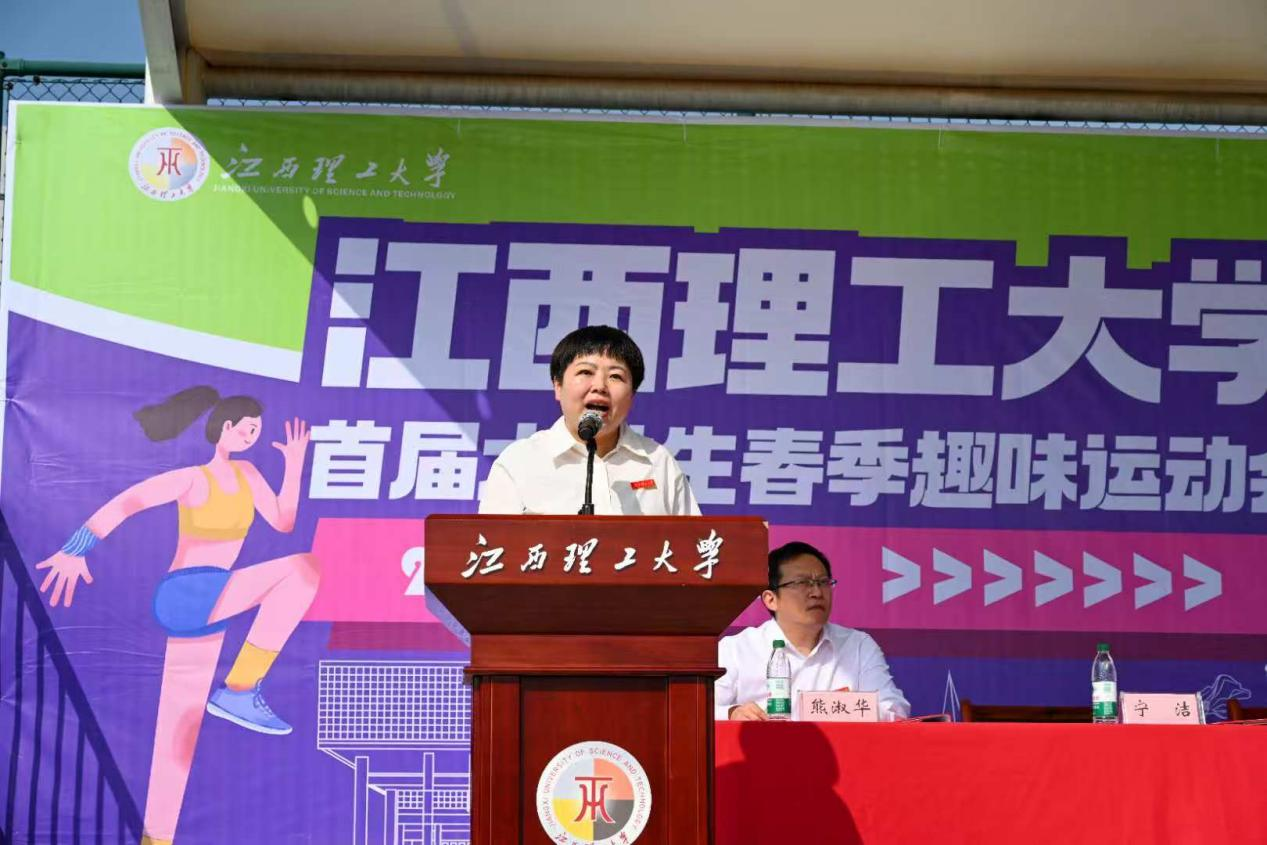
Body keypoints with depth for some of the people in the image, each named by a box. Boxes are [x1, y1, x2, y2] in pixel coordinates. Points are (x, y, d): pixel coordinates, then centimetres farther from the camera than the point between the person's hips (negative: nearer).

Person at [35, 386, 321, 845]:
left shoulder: (246, 474, 14)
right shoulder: (192, 479, -10)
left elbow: (283, 522, 19)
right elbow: (122, 504, -19)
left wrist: (294, 464, 11)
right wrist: (76, 549, -30)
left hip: (207, 612, 8)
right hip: (187, 597, -8)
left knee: (181, 727, 7)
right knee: (302, 568, -23)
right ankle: (239, 689, -20)